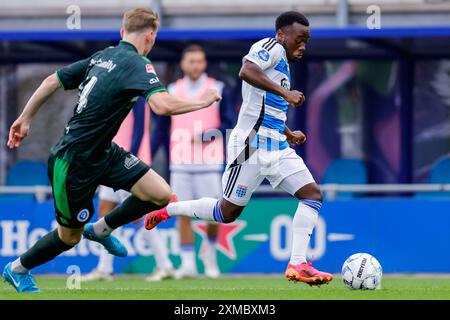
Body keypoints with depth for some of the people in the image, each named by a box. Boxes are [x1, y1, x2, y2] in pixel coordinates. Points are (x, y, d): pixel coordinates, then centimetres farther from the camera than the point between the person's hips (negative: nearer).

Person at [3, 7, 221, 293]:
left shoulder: (102, 57, 2)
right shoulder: (137, 64, -22)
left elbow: (52, 81, 9)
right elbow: (162, 105, -38)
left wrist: (25, 118, 20)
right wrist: (202, 101, -23)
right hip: (73, 164, -8)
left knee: (161, 194, 0)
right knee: (70, 237, 11)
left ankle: (101, 229, 22)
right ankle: (17, 269, 34)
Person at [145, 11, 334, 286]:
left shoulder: (282, 63, 20)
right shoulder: (272, 48, -7)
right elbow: (247, 71, -29)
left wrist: (289, 134, 24)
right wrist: (285, 93, -29)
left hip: (277, 147, 9)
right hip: (253, 145, -9)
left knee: (313, 194, -6)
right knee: (228, 212, -2)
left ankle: (298, 265, -10)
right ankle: (167, 210, 18)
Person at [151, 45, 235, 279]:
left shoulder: (218, 89, 2)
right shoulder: (172, 91, 8)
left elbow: (229, 124, -1)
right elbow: (160, 128, 12)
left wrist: (205, 136, -15)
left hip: (209, 164, -2)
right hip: (180, 164, 2)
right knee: (183, 214, -2)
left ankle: (210, 250, 22)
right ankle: (187, 264, 4)